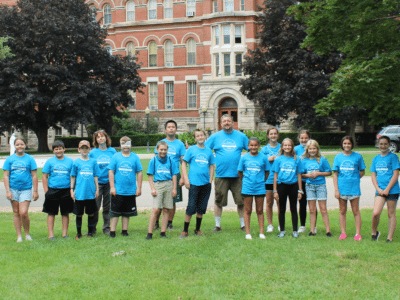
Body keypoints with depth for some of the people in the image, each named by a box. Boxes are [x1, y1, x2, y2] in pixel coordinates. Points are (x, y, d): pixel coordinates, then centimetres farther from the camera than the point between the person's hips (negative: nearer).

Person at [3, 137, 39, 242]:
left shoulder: (30, 159, 2)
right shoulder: (9, 159, 5)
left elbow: (34, 176, 3)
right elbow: (5, 175, 4)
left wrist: (35, 191, 0)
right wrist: (8, 190, -5)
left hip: (26, 190, -2)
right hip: (13, 189, 2)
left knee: (23, 213, -12)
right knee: (16, 213, 7)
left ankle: (27, 234, 10)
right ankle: (19, 236, 16)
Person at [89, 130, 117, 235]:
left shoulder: (112, 151, 5)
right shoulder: (93, 152, 4)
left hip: (109, 182, 1)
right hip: (97, 183, -1)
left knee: (108, 207, 7)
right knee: (95, 207, -2)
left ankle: (107, 228, 17)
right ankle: (92, 228, 9)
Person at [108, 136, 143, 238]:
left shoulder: (135, 157, 3)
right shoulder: (115, 157, 1)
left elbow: (139, 173, 5)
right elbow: (111, 172, 0)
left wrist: (139, 188, 1)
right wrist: (112, 187, -5)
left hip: (131, 190, 1)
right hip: (118, 191, -1)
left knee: (127, 212, 9)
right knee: (115, 212, 3)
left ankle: (125, 231, 20)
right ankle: (112, 231, 10)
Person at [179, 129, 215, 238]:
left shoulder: (209, 151, 10)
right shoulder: (191, 149, 1)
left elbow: (211, 166, 16)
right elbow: (184, 164, 2)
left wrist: (210, 181, 7)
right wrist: (186, 179, -6)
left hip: (206, 184, 3)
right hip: (194, 183, -3)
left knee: (201, 208, 9)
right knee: (191, 208, -5)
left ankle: (197, 230, 22)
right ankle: (185, 231, 5)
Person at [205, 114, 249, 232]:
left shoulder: (241, 136, 9)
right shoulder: (215, 136, 7)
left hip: (237, 175, 1)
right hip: (221, 175, 0)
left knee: (241, 201, 2)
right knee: (218, 201, 4)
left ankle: (243, 224, 14)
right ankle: (217, 225, 15)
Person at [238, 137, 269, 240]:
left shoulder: (263, 157, 0)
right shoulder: (244, 157, 0)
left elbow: (267, 172, 9)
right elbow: (239, 172, 9)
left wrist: (262, 181, 7)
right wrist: (245, 181, 9)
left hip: (260, 188, 0)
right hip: (247, 188, 0)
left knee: (260, 210, 7)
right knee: (247, 210, 5)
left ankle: (261, 232, 13)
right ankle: (248, 233, 10)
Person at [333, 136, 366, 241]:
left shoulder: (357, 156, 1)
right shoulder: (338, 157, 4)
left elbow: (362, 172, 8)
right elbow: (335, 174, 3)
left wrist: (354, 179, -5)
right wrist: (336, 189, -3)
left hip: (354, 188, -2)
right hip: (342, 188, 2)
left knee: (356, 211, 3)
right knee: (342, 211, 8)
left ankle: (358, 233, 8)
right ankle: (343, 233, 16)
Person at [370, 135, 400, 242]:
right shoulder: (376, 159, 12)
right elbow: (373, 175, 11)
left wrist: (387, 189, -12)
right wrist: (378, 189, -3)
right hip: (380, 190, 3)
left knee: (391, 214, 4)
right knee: (375, 213, -10)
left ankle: (390, 238, 13)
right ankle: (374, 232, 12)